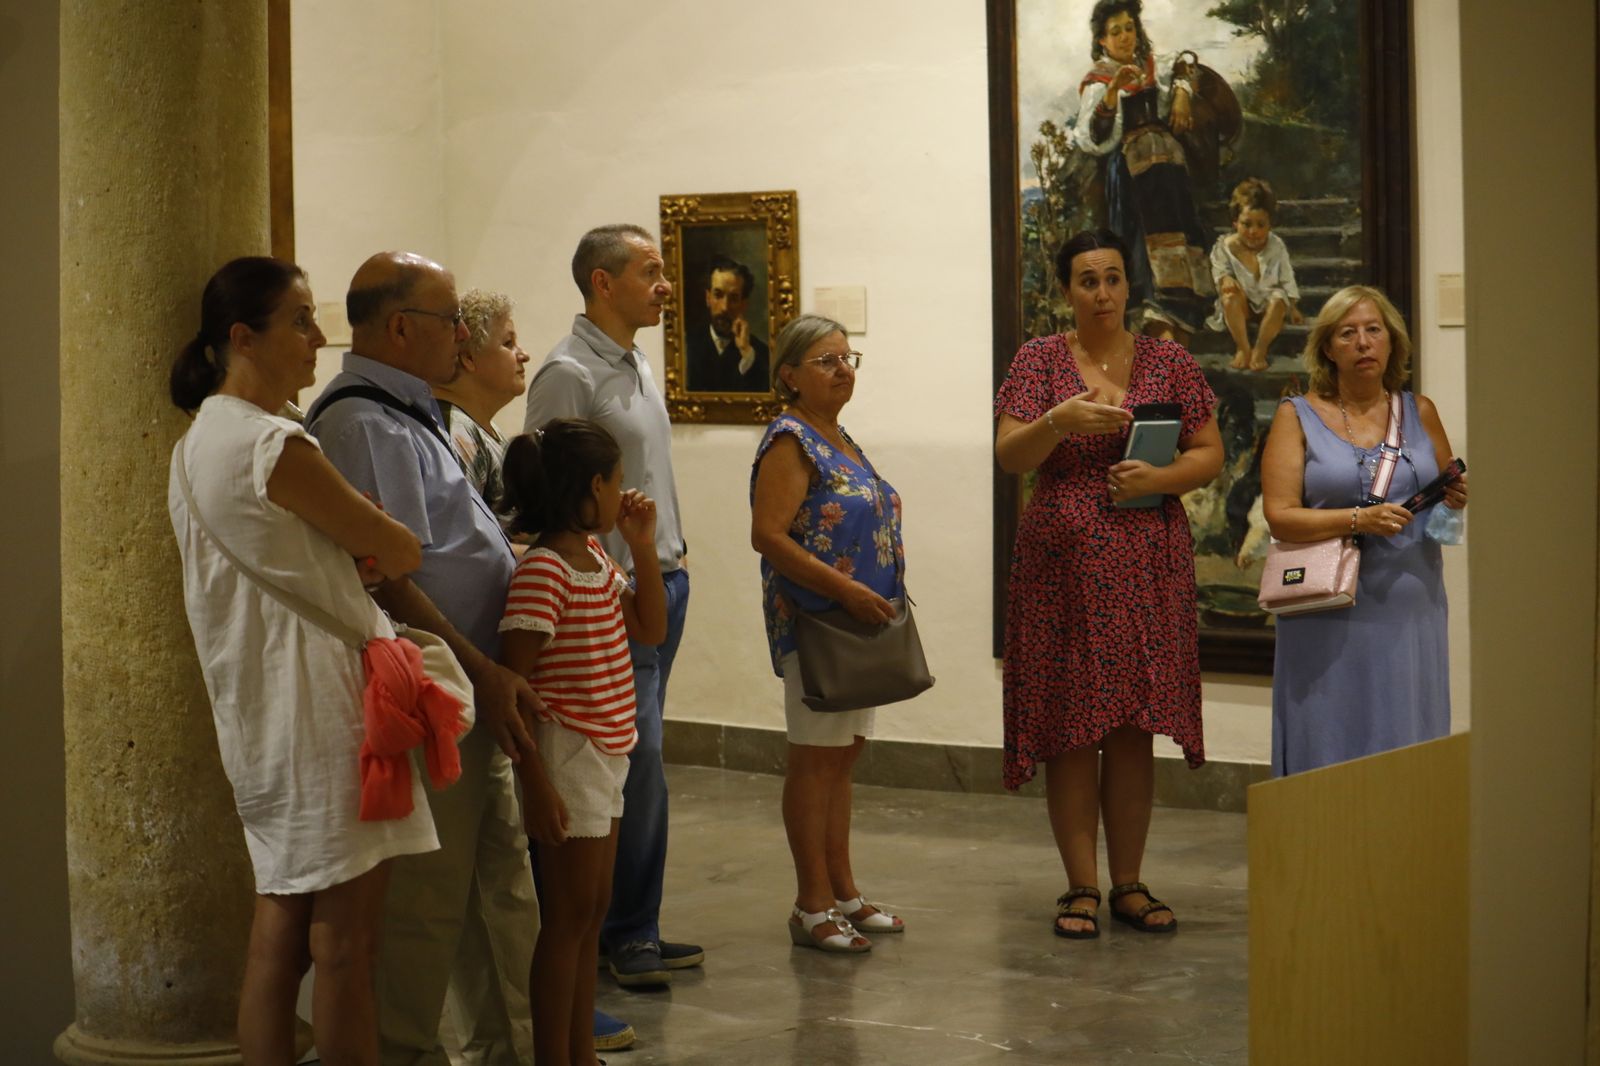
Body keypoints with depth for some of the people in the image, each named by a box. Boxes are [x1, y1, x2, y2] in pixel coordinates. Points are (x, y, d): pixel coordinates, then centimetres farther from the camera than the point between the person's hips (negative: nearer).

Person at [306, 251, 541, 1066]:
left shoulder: (409, 417, 17)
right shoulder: (363, 423, -16)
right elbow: (386, 580, -22)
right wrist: (484, 672, -20)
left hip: (474, 695, 11)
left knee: (501, 884, 17)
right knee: (427, 899, -2)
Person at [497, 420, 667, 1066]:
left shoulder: (596, 559, 9)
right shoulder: (543, 571, -19)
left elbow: (651, 629, 18)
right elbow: (511, 683, -21)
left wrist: (643, 548, 7)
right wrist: (536, 783, -23)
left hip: (606, 753, 10)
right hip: (567, 752, -10)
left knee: (591, 913, 16)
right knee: (572, 913, -2)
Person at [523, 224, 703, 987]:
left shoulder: (638, 368, 17)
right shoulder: (569, 373, -13)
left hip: (663, 583, 9)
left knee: (638, 765, 12)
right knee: (638, 768, -9)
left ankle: (631, 930, 18)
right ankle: (626, 932, 1)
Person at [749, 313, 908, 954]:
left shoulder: (839, 439, 15)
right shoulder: (790, 441, -13)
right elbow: (767, 535, -21)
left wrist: (879, 601, 13)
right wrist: (845, 589, -22)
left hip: (857, 622, 9)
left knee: (844, 756, 13)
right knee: (815, 759, -3)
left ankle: (843, 891, 22)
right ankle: (813, 906, 3)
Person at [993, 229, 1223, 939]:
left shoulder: (1169, 362, 8)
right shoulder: (1040, 360, 4)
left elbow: (1209, 454, 7)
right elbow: (1009, 456, -4)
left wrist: (1159, 477, -12)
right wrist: (1062, 419, -22)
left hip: (1148, 564, 1)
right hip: (1063, 562, -1)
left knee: (1133, 729, 5)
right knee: (1071, 731, 0)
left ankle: (1129, 883, 13)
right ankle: (1080, 887, 8)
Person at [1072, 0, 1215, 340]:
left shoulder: (1150, 67, 15)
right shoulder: (1097, 82, -4)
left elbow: (1182, 73, 36)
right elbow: (1095, 136, -18)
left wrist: (1182, 93, 13)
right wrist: (1113, 90, -30)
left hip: (1168, 160, 7)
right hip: (1131, 168, -7)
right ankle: (1161, 331, -29)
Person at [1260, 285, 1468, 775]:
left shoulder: (1419, 412, 12)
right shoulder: (1297, 417, 3)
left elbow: (1450, 492, 23)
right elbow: (1280, 515, -6)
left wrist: (1457, 498, -1)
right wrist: (1359, 519, -18)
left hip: (1412, 610, 3)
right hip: (1332, 618, -3)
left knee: (1409, 749, 3)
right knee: (1332, 748, -2)